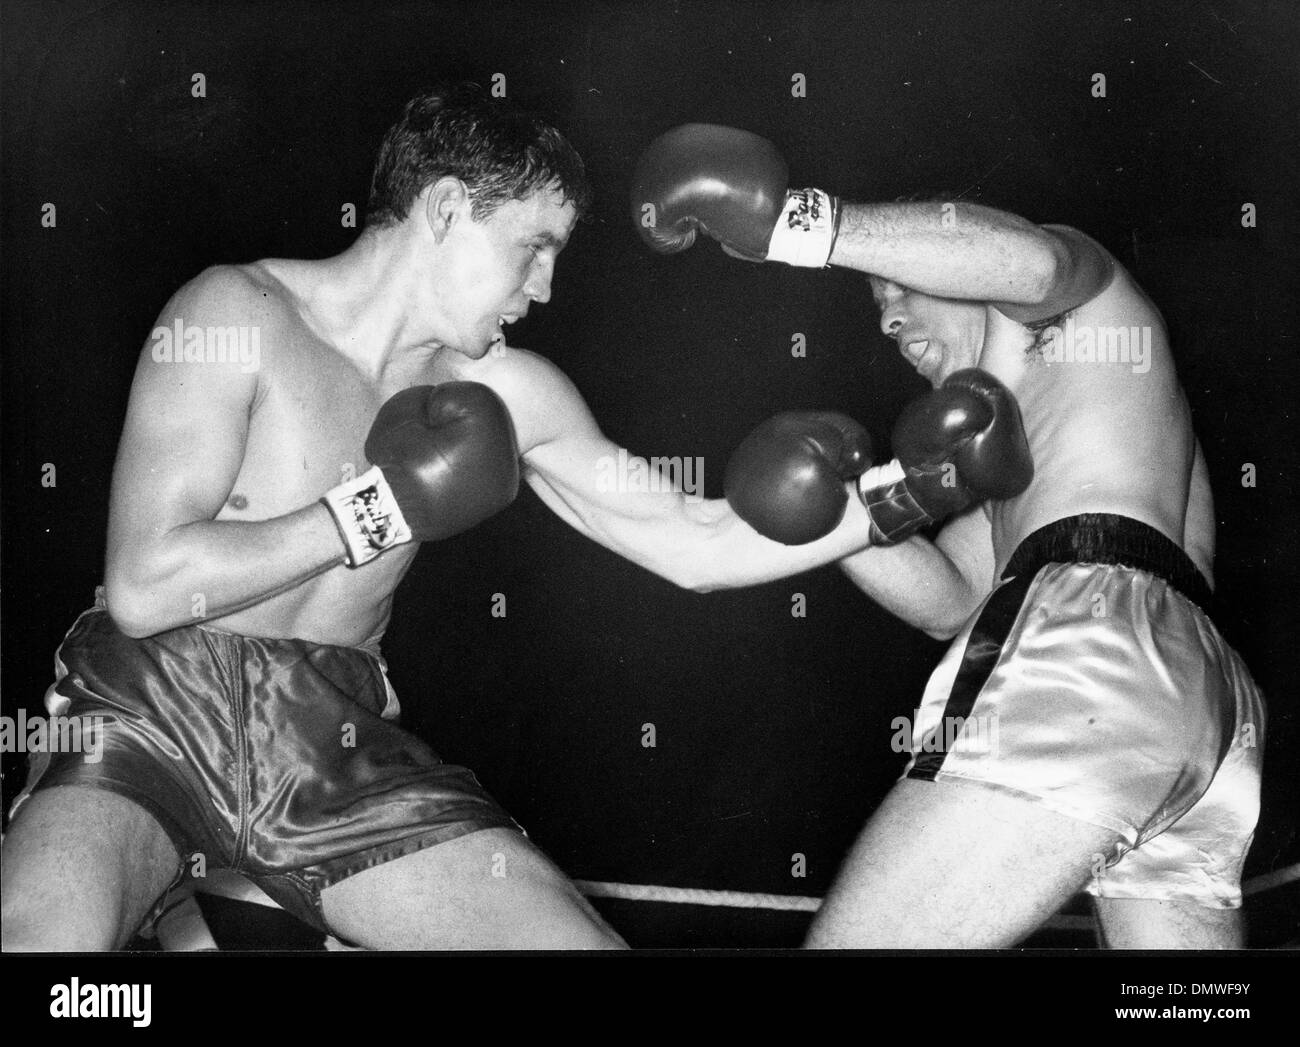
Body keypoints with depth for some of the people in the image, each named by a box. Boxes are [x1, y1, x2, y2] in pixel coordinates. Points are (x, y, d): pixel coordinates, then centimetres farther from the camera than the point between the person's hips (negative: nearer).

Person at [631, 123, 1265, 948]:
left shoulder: (1085, 294, 17)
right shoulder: (1012, 445, 39)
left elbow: (1025, 258, -11)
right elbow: (951, 599, 22)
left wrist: (798, 223, -14)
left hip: (1091, 639, -10)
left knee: (851, 940, -10)